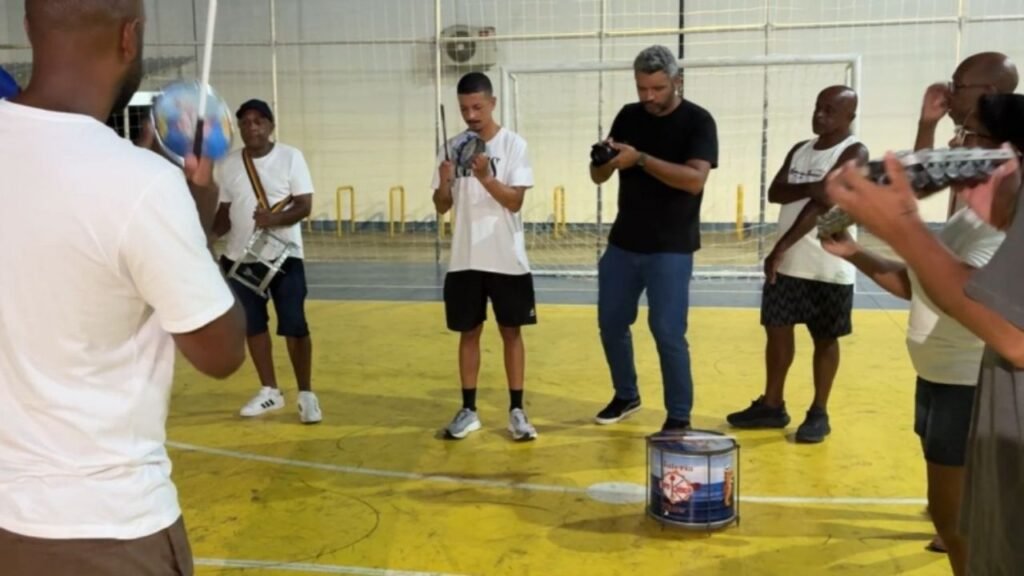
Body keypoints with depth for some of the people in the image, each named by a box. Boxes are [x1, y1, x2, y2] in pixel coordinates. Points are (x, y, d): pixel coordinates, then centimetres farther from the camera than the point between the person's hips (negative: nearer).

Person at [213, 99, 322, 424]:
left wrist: (275, 219, -27)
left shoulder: (291, 157, -5)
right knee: (253, 326, 10)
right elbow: (223, 212, 10)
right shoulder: (227, 165, 5)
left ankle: (306, 395, 8)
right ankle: (269, 391, 24)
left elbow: (305, 205, -10)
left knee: (294, 327, -4)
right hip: (241, 258, 4)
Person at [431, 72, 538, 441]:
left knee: (511, 331, 5)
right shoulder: (454, 147, 4)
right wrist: (445, 182, -15)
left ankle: (517, 411, 12)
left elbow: (515, 201, -11)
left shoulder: (513, 144, -5)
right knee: (469, 332, 8)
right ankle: (468, 410, 17)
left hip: (507, 258, -3)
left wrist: (485, 176, -25)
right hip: (465, 259, 3)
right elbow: (441, 207, 5)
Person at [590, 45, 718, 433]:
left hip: (670, 249, -5)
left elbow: (695, 179, -22)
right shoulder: (628, 117, 6)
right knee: (611, 324, 12)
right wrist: (602, 161, -17)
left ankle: (679, 416, 10)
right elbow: (599, 177, 6)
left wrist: (640, 159, -28)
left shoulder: (698, 121, -8)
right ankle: (626, 396, 33)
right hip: (623, 243, 6)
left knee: (668, 332, -5)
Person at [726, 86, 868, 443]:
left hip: (830, 267, -6)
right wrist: (808, 188, -16)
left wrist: (781, 246, -24)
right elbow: (774, 193, 2)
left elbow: (824, 203, -20)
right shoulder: (799, 150, 12)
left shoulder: (854, 153, -10)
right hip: (789, 262, 6)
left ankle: (819, 413, 18)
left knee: (825, 339, 5)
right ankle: (772, 405, 22)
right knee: (777, 330, 9)